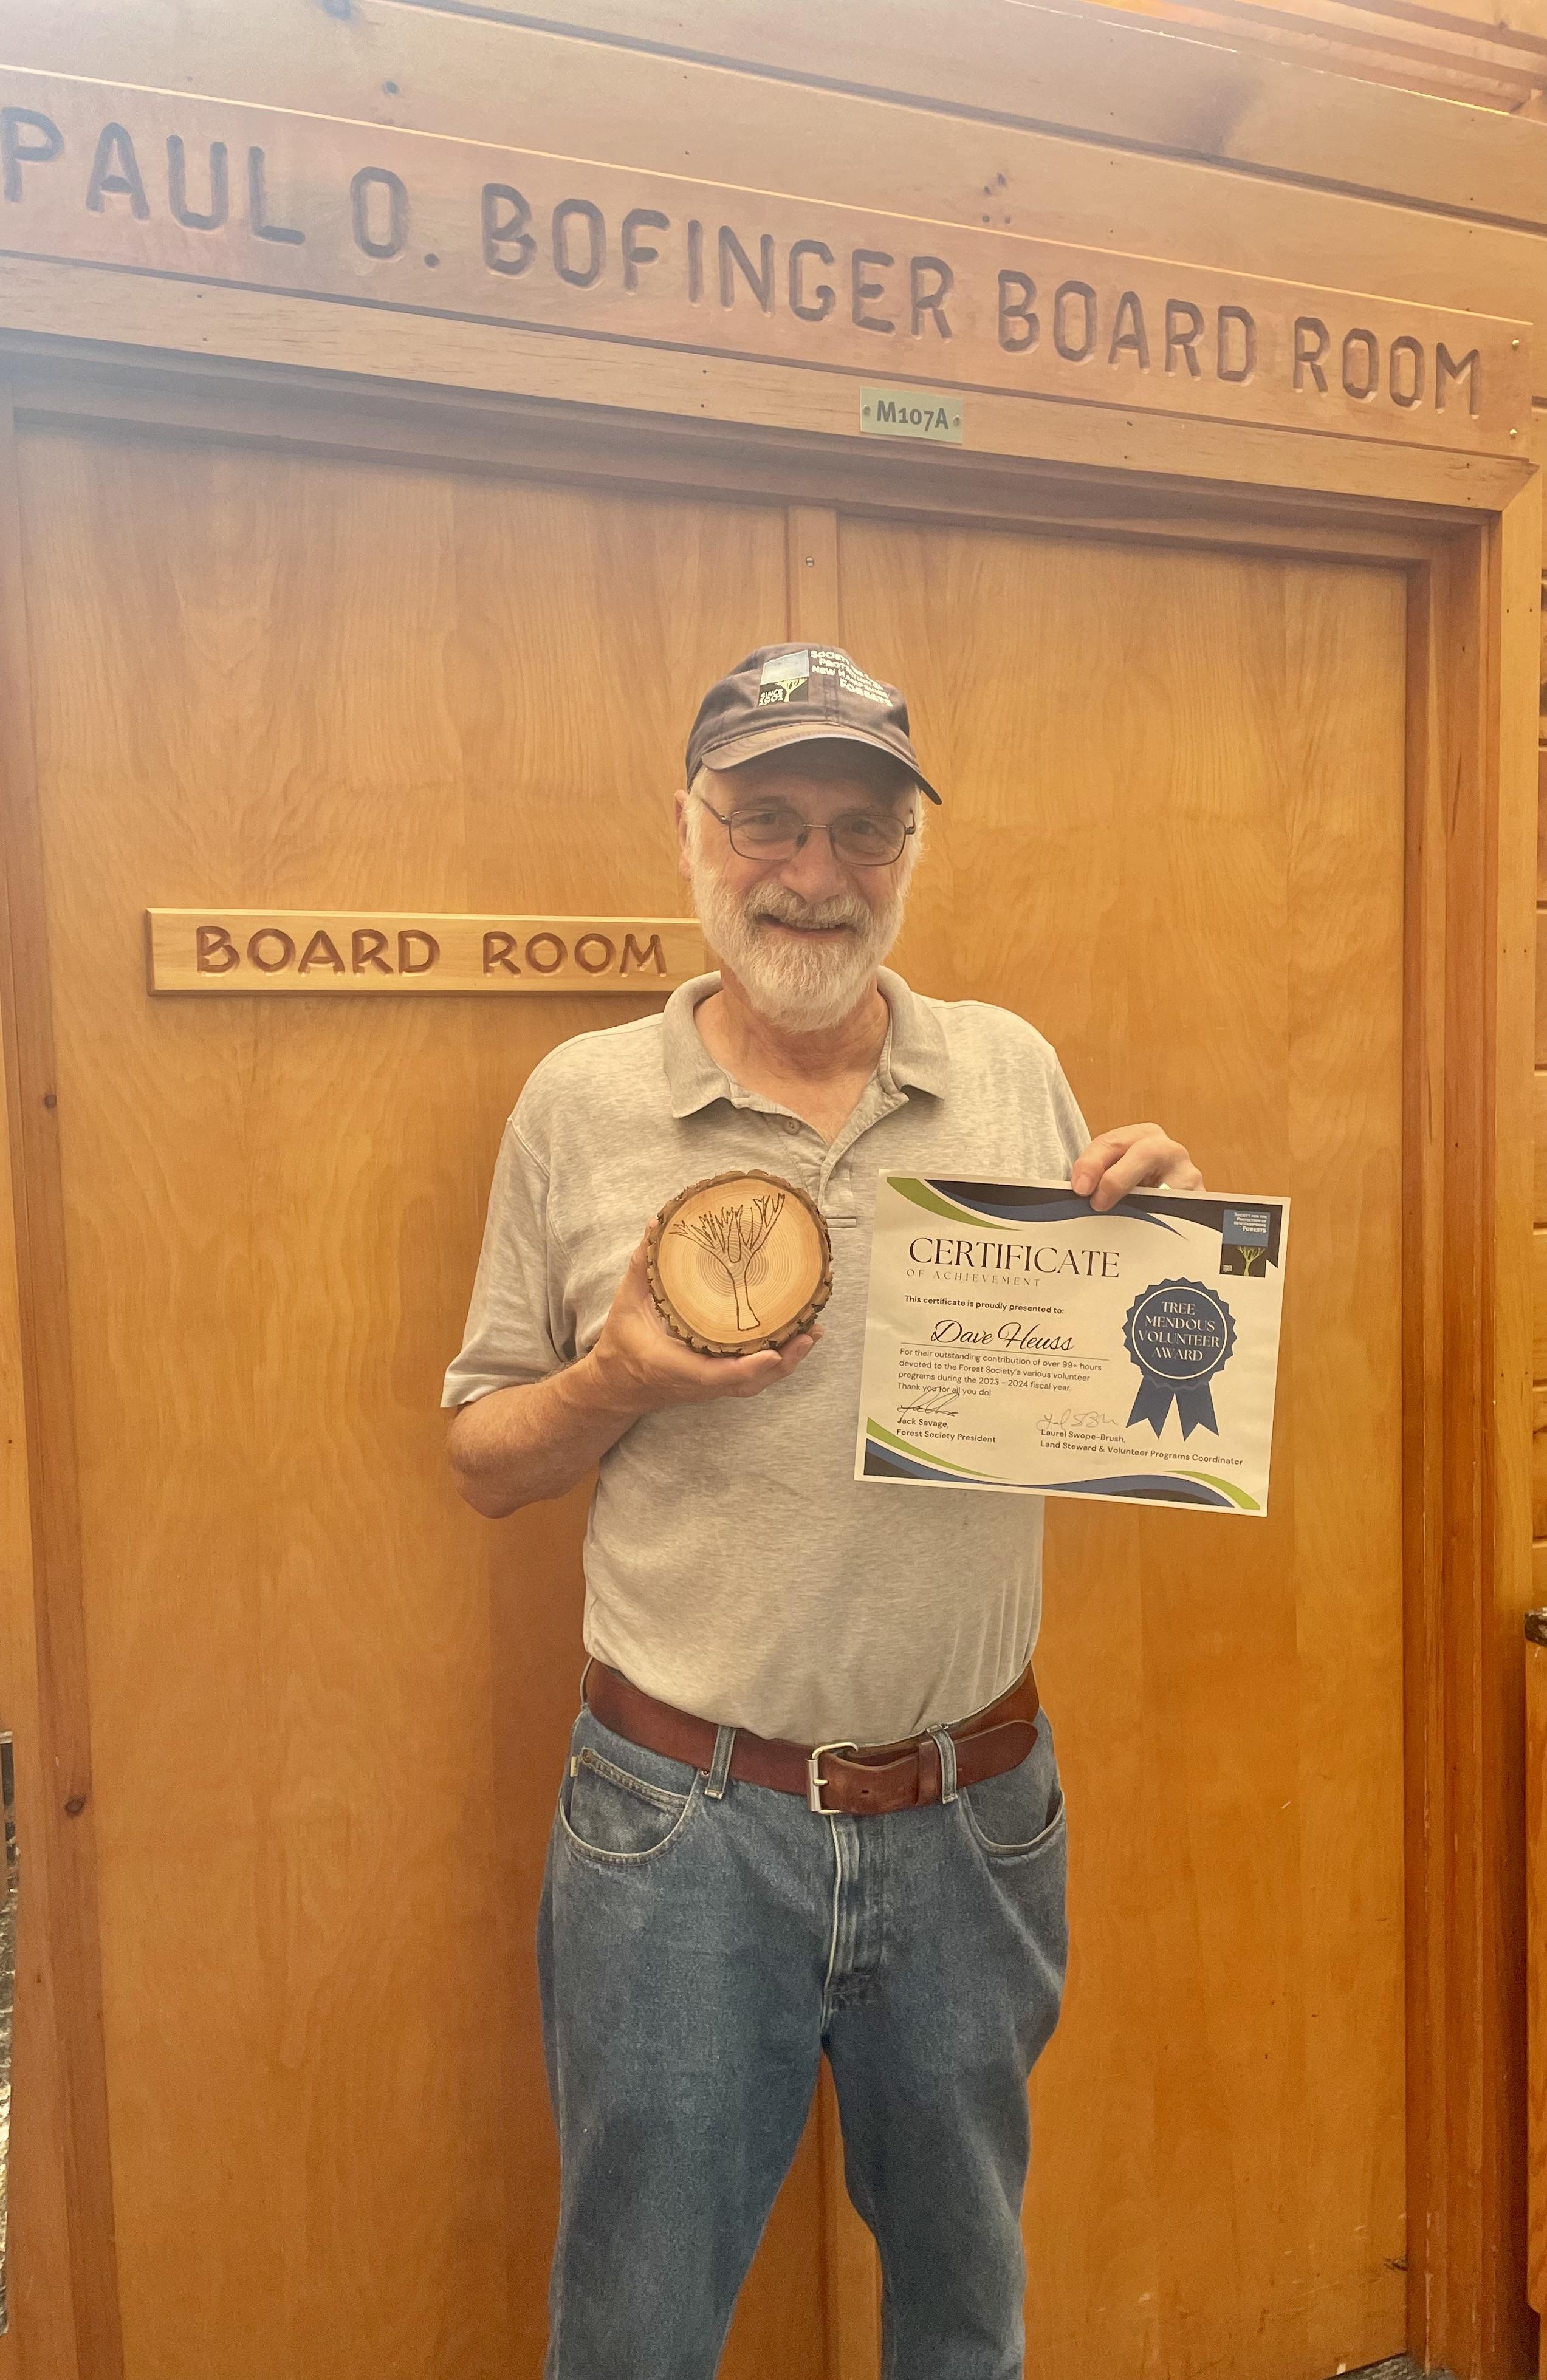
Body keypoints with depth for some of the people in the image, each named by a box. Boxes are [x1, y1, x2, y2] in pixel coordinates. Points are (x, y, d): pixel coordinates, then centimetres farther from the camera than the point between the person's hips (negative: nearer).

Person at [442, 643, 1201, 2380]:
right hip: (681, 1820, -2)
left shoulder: (1011, 1072, 1)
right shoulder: (581, 1100, -5)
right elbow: (483, 1461, 2)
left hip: (973, 1809, 3)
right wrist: (621, 1379, -18)